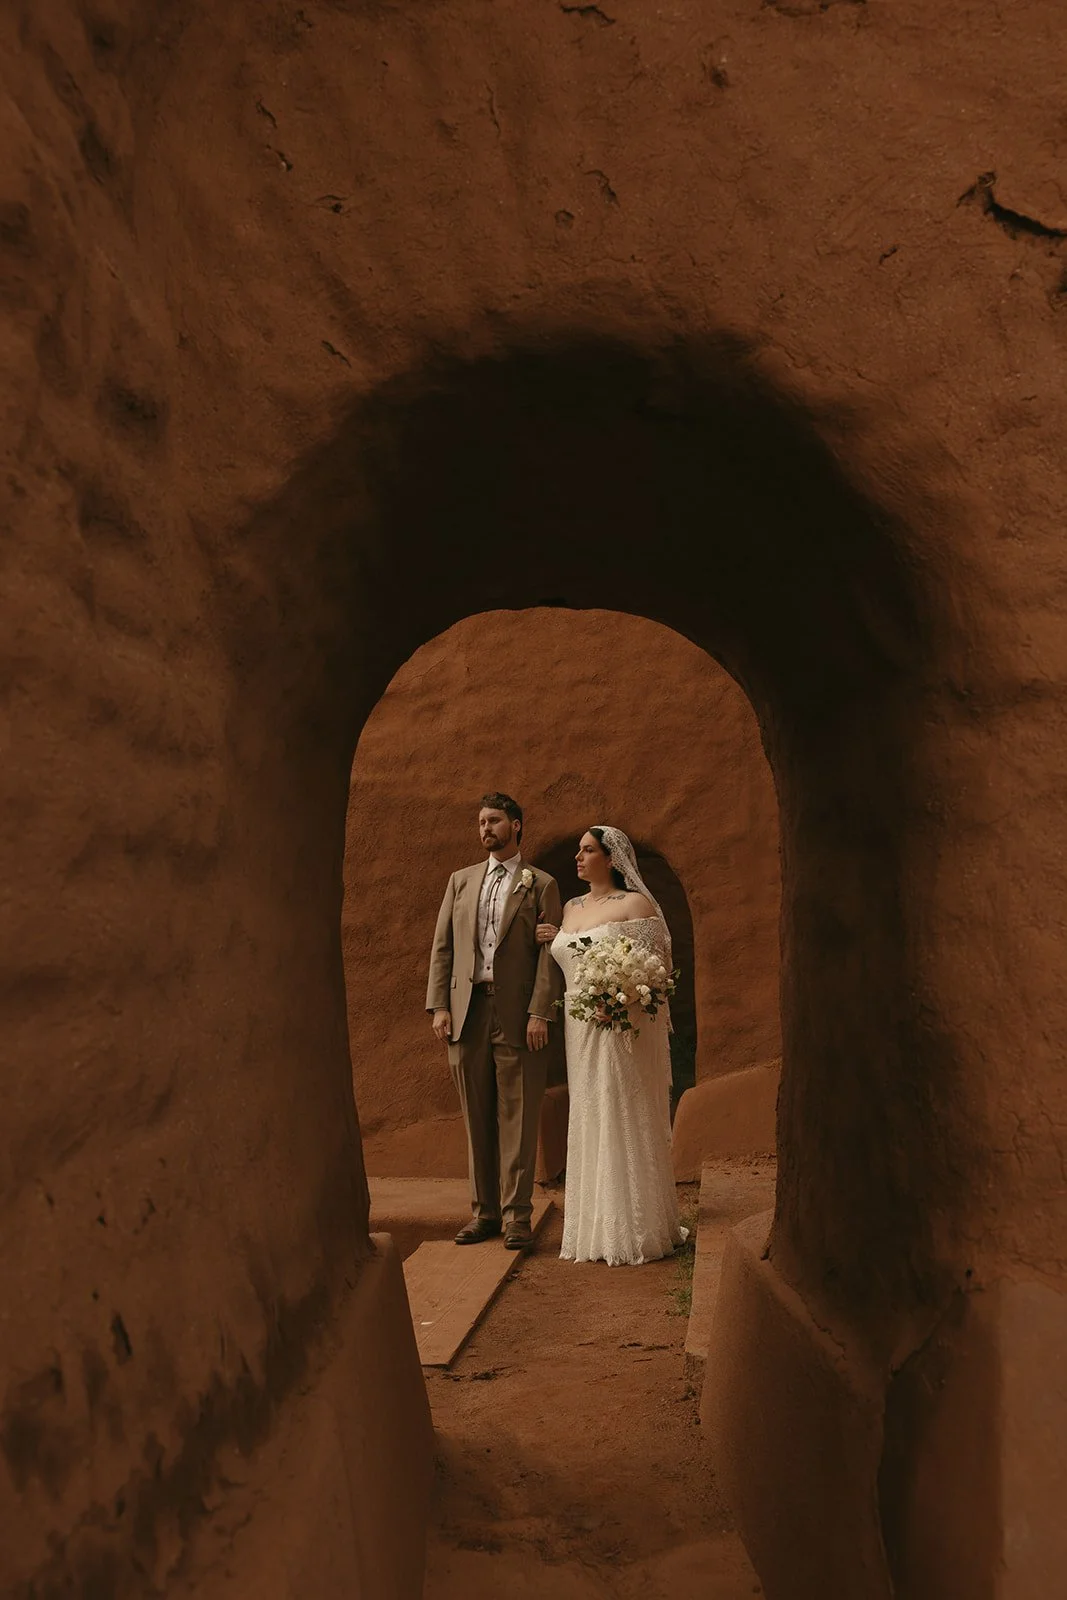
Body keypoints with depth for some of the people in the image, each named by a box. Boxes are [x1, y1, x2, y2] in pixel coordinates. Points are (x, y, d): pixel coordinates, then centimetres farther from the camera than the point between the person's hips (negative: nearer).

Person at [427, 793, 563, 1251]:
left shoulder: (541, 885, 4)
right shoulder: (460, 881, 15)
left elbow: (549, 954, -3)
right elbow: (442, 946, 11)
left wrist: (540, 1012, -12)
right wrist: (438, 1006, 1)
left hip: (517, 1014, -3)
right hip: (467, 1011, 4)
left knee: (517, 1118, -1)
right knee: (477, 1118, 9)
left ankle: (516, 1215, 6)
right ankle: (483, 1212, 18)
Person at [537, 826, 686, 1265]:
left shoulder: (636, 904, -6)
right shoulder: (571, 908, 14)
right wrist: (556, 941, 6)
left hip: (624, 1027, -7)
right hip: (581, 1030, 7)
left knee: (624, 1122, -1)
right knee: (588, 1124, 9)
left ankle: (632, 1229, 10)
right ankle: (595, 1229, 19)